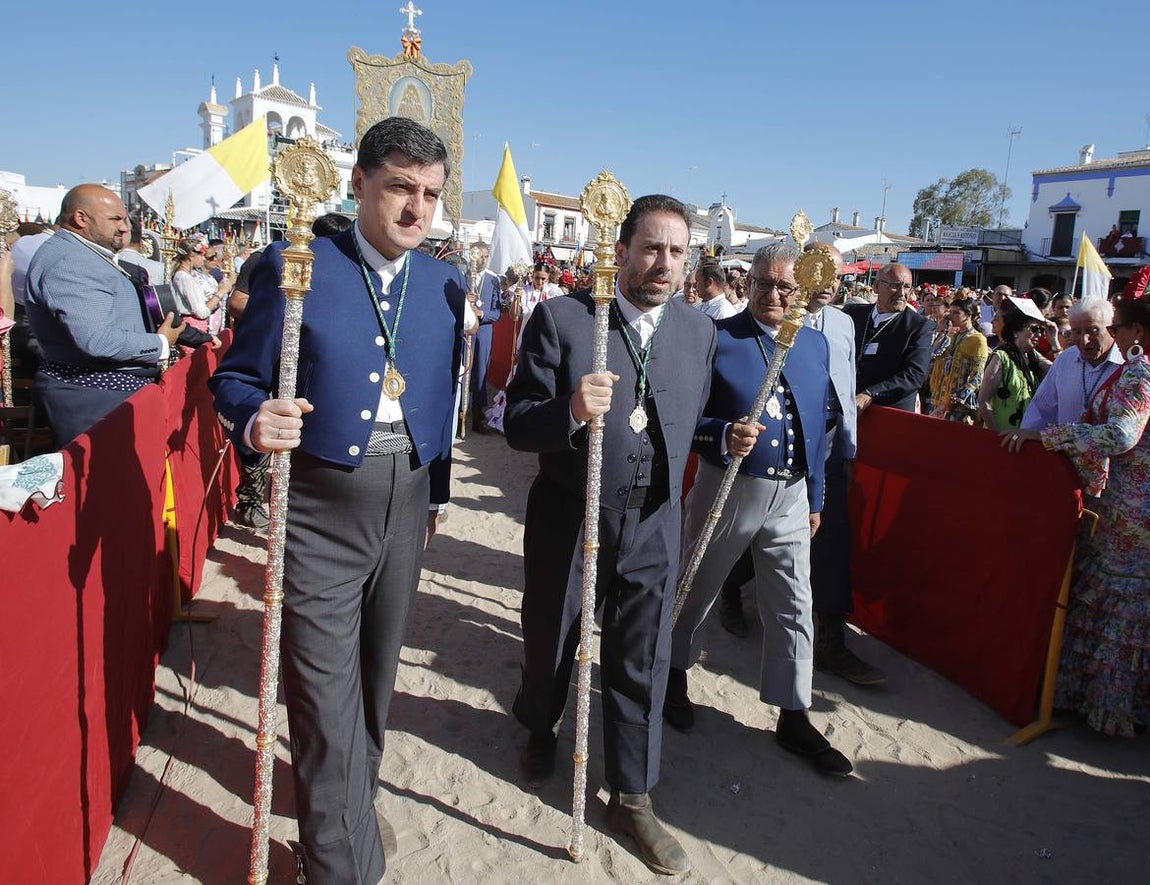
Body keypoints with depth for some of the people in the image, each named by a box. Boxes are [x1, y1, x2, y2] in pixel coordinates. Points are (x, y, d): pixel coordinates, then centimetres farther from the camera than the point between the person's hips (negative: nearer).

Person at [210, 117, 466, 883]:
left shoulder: (446, 285, 6)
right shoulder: (294, 266, -7)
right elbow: (236, 377, -4)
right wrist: (255, 422, -26)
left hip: (405, 505, 4)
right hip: (320, 510, -4)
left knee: (376, 672, 20)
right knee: (325, 693, 1)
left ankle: (356, 800, 45)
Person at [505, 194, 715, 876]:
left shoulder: (700, 331, 0)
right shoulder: (561, 318, -13)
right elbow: (517, 424, -18)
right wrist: (571, 411, -34)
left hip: (653, 528, 2)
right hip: (567, 519, -2)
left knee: (642, 665, 11)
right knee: (550, 642, 20)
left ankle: (632, 798, 31)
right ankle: (541, 729, 53)